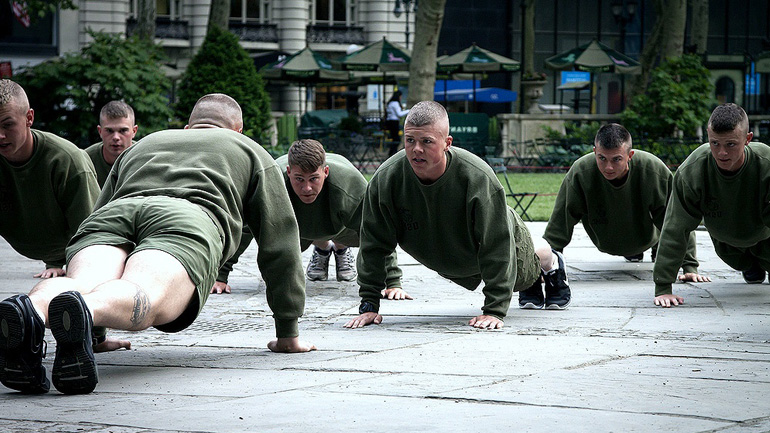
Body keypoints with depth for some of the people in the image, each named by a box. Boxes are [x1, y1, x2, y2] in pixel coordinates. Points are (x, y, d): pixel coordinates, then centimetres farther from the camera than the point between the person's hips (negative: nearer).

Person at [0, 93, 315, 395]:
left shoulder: (141, 146, 47)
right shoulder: (251, 152, 38)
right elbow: (280, 245, 33)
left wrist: (99, 332, 52)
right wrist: (288, 333, 38)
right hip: (191, 220, -3)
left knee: (82, 283, -25)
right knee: (143, 298, -30)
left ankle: (33, 310, -61)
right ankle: (84, 311, -65)